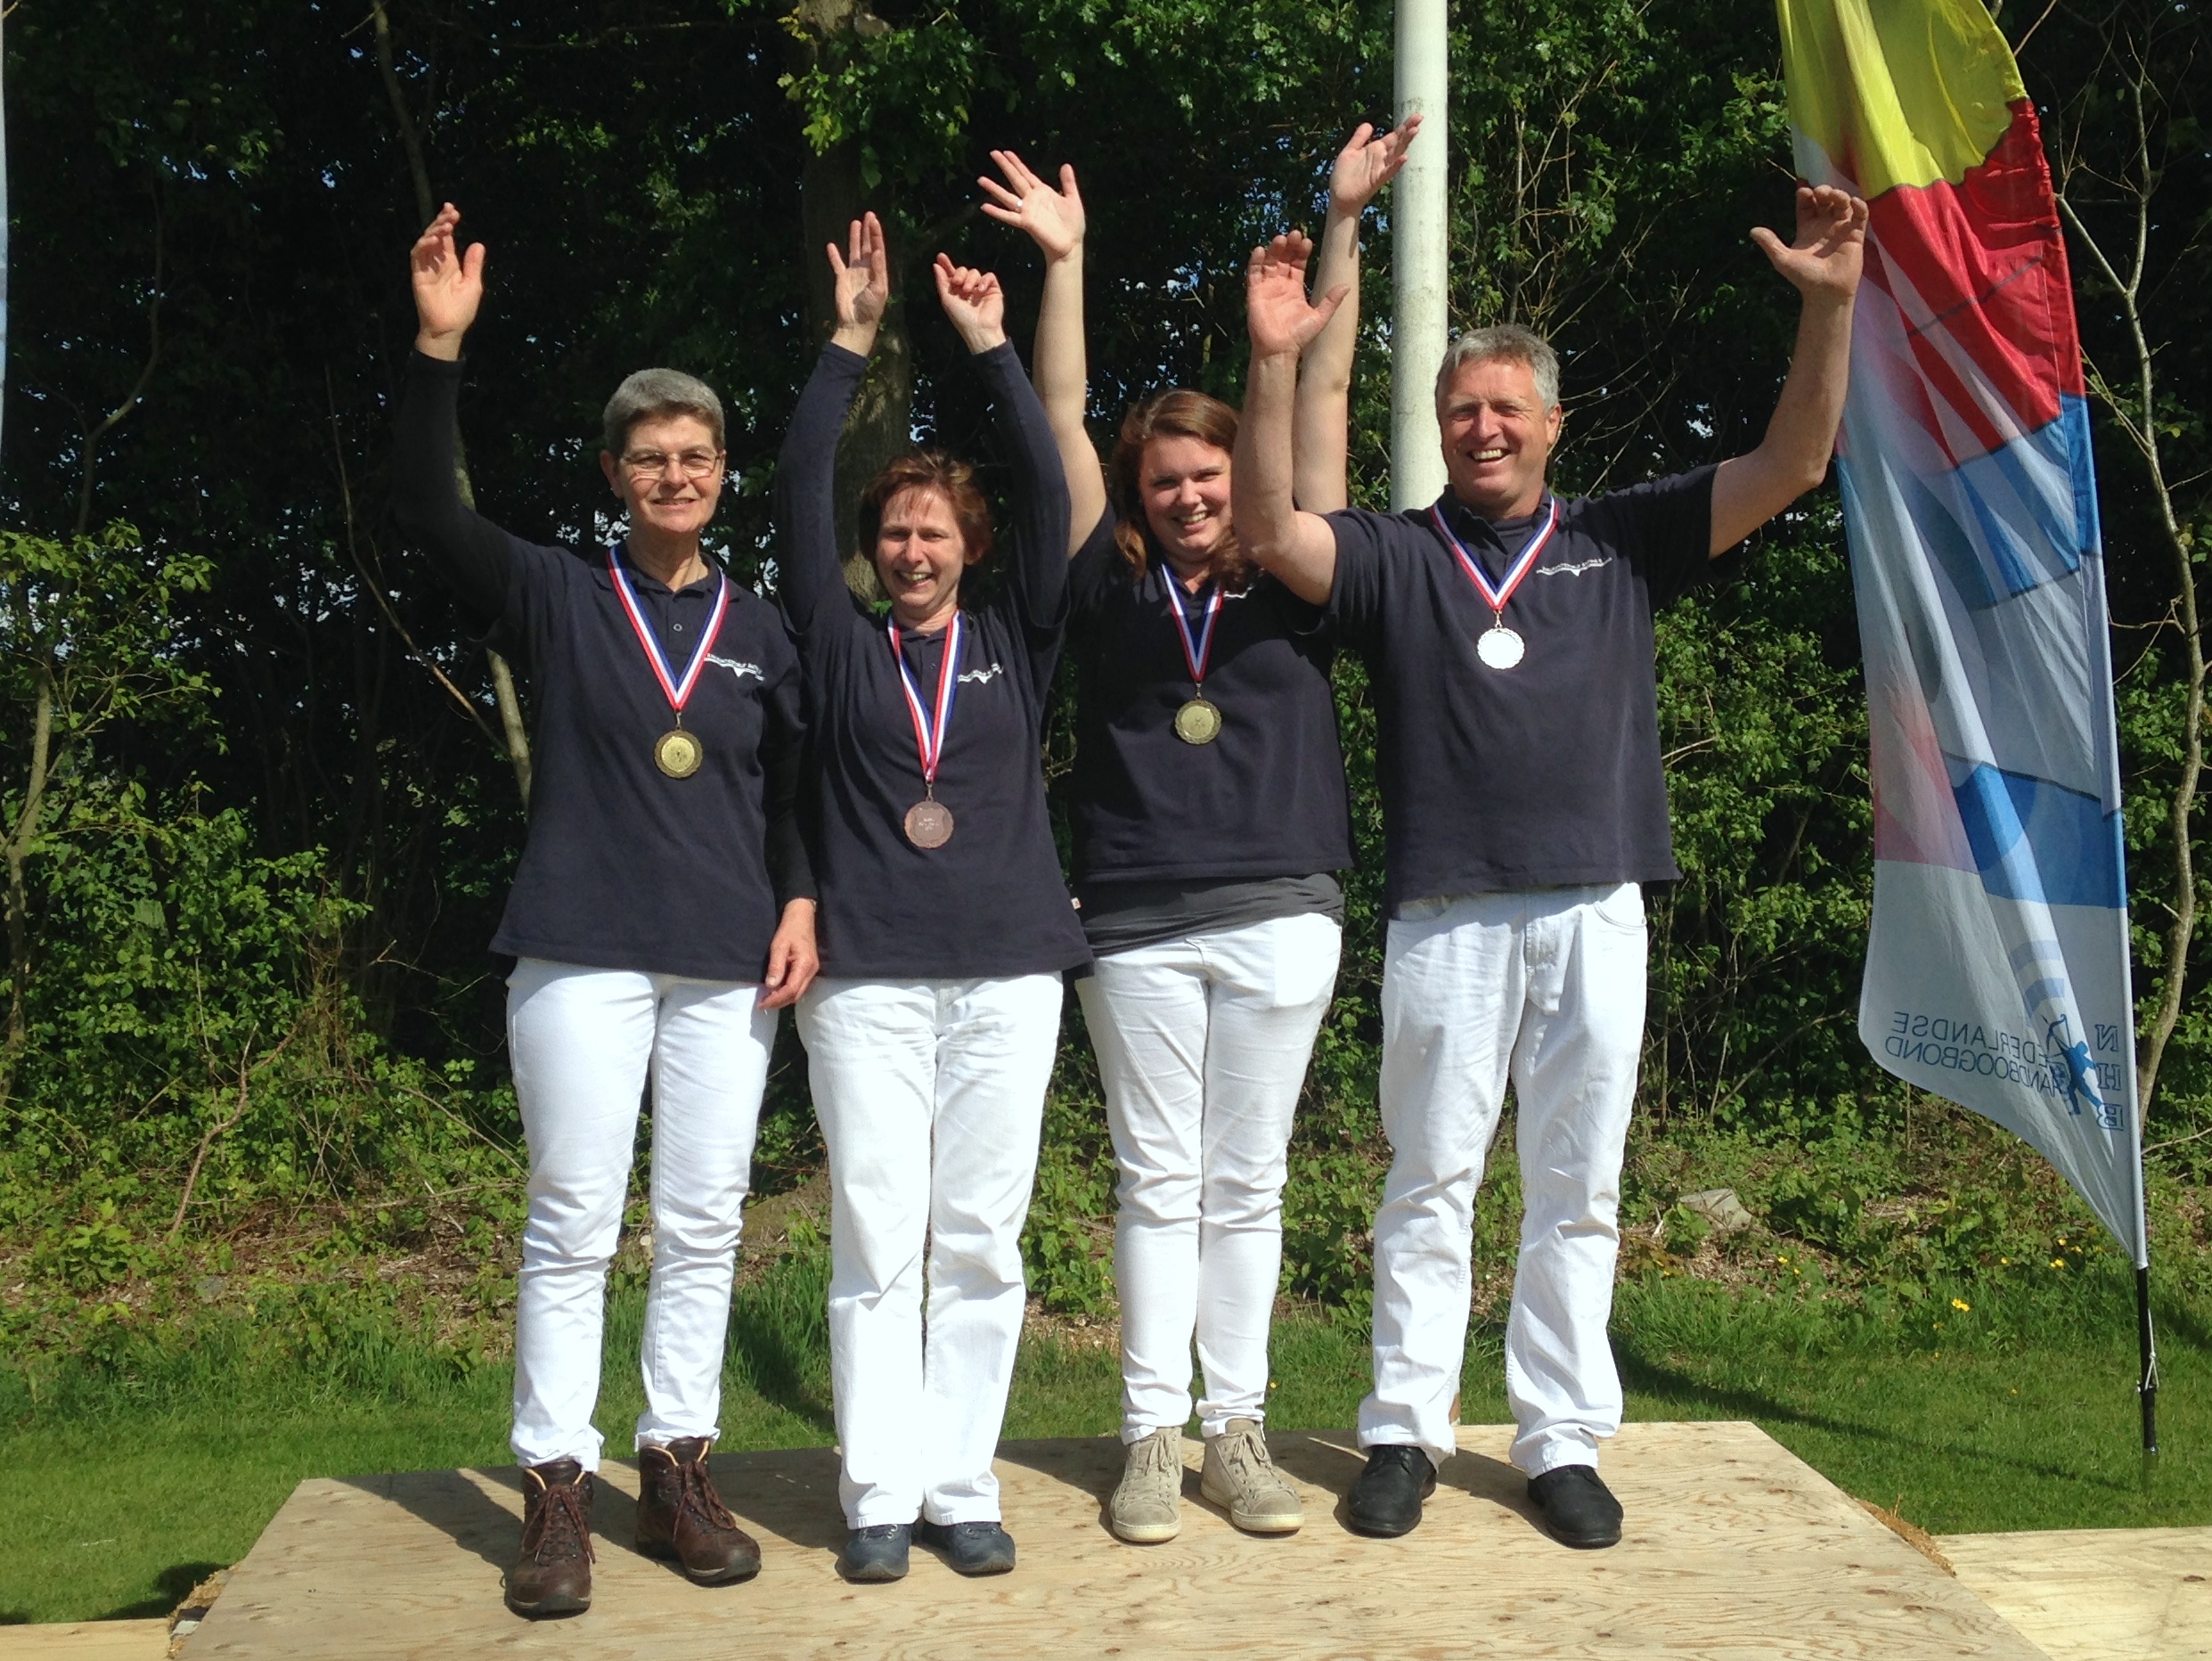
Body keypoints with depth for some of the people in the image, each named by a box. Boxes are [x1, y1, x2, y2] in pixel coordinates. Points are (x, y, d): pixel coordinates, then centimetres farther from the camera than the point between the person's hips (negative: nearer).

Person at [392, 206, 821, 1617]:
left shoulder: (761, 628, 12)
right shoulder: (560, 599, 5)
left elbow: (793, 789, 16)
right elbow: (429, 508, -7)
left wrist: (801, 902, 0)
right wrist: (440, 348, -17)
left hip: (729, 964, 3)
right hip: (583, 954, -2)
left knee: (706, 1224, 5)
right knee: (573, 1224, -2)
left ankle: (678, 1472, 15)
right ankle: (558, 1490, 5)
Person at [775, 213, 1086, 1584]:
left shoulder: (1016, 644, 12)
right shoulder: (842, 647, 10)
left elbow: (1050, 494, 3)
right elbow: (799, 494, 3)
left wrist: (992, 347, 2)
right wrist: (851, 342, 1)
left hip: (1008, 972, 1)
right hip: (868, 980, -1)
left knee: (981, 1244, 3)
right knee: (876, 1241, -1)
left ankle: (962, 1486, 11)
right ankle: (880, 1495, 6)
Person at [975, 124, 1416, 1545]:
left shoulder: (1291, 577, 8)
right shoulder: (1114, 587, 8)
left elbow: (1324, 394, 6)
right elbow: (1062, 418, 8)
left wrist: (1344, 223, 5)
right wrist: (1063, 261, 5)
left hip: (1279, 916, 0)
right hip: (1137, 922, 0)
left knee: (1248, 1186, 7)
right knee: (1158, 1183, 5)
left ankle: (1239, 1430, 15)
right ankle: (1150, 1436, 11)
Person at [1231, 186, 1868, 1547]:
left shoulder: (1620, 543, 11)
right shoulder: (1396, 555, 8)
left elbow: (1790, 468, 4)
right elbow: (1270, 530, -9)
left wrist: (1831, 306, -8)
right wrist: (1276, 362, -19)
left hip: (1595, 910, 1)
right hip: (1447, 913, -1)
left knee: (1579, 1189, 7)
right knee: (1431, 1183, 6)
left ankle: (1564, 1442, 17)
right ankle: (1407, 1433, 16)